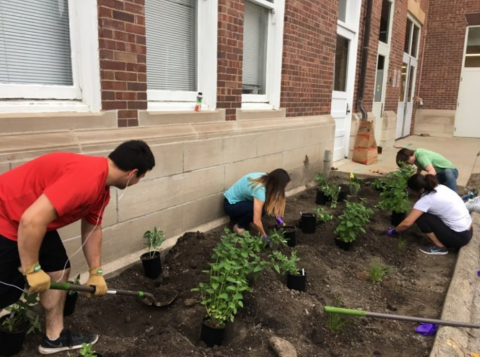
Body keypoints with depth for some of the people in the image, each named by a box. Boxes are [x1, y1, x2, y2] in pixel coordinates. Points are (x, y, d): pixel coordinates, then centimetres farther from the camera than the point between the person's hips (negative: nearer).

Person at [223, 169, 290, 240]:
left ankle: (239, 217, 11)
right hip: (230, 205, -8)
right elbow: (256, 221, -34)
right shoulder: (260, 191, -34)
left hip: (238, 199, 8)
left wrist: (276, 214, -6)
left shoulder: (266, 178, -12)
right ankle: (239, 227, -5)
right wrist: (264, 236, -20)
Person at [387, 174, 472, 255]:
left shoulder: (426, 199, -19)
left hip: (459, 237, -8)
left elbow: (407, 223, -20)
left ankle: (440, 247, 0)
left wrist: (394, 231, -1)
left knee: (421, 217, -9)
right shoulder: (441, 188, 3)